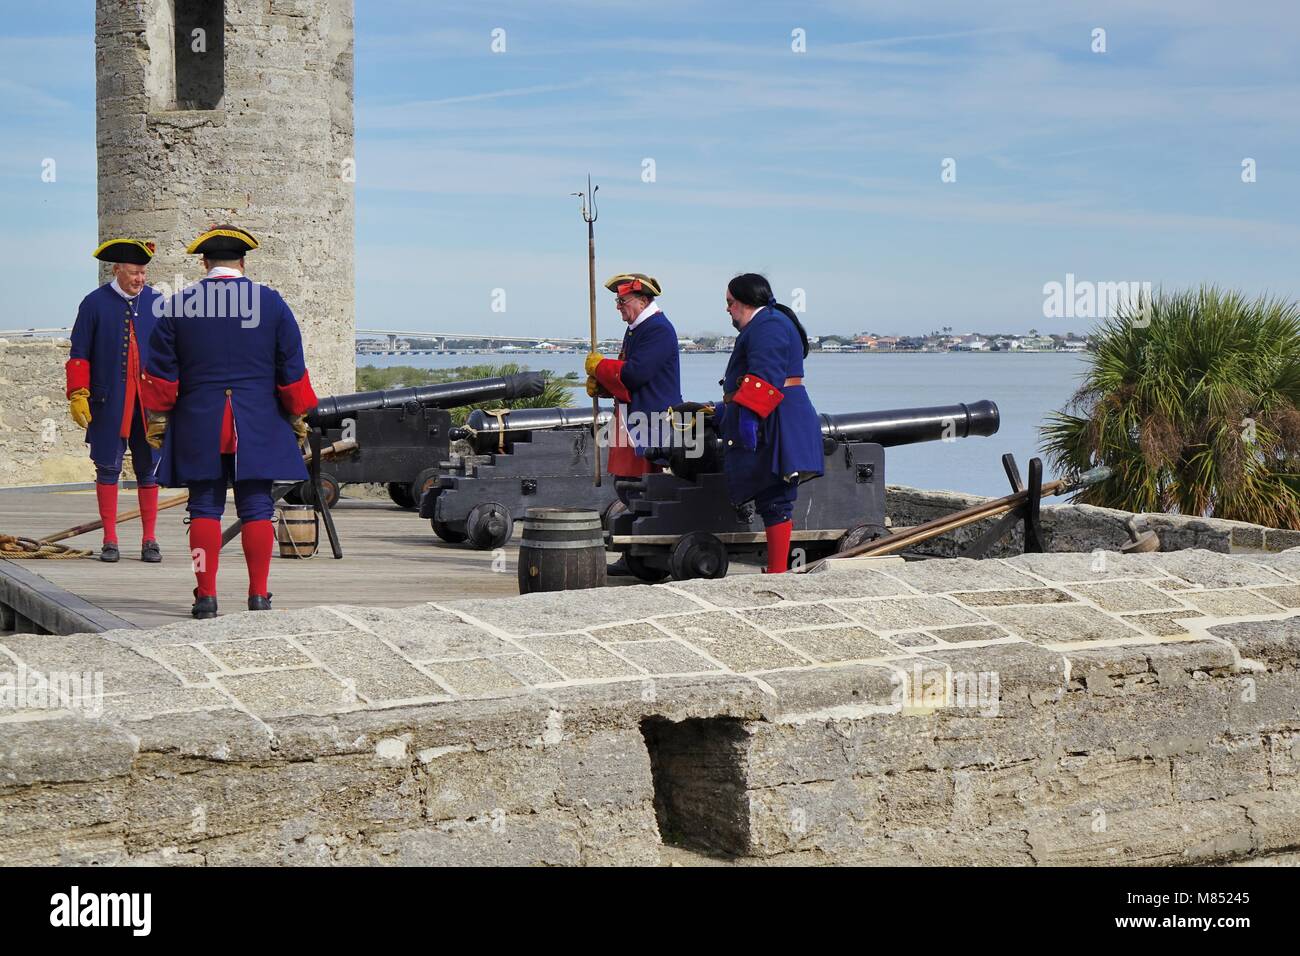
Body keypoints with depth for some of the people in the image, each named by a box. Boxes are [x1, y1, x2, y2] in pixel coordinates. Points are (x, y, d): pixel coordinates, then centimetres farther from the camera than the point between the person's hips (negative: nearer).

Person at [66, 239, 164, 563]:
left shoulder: (156, 304, 7)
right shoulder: (94, 304, 1)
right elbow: (79, 354, 2)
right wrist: (78, 395, -6)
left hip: (149, 401, 2)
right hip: (109, 403, -2)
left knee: (148, 468, 4)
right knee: (108, 469, 2)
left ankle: (149, 541, 10)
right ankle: (110, 541, 9)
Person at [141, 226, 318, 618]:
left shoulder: (176, 306, 1)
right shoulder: (271, 303, 1)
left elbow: (161, 373, 3)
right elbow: (292, 369, 3)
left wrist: (157, 419, 11)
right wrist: (297, 417, 12)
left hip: (198, 426, 0)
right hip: (258, 425, 0)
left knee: (205, 509, 4)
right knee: (256, 509, 4)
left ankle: (206, 595, 2)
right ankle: (259, 594, 4)